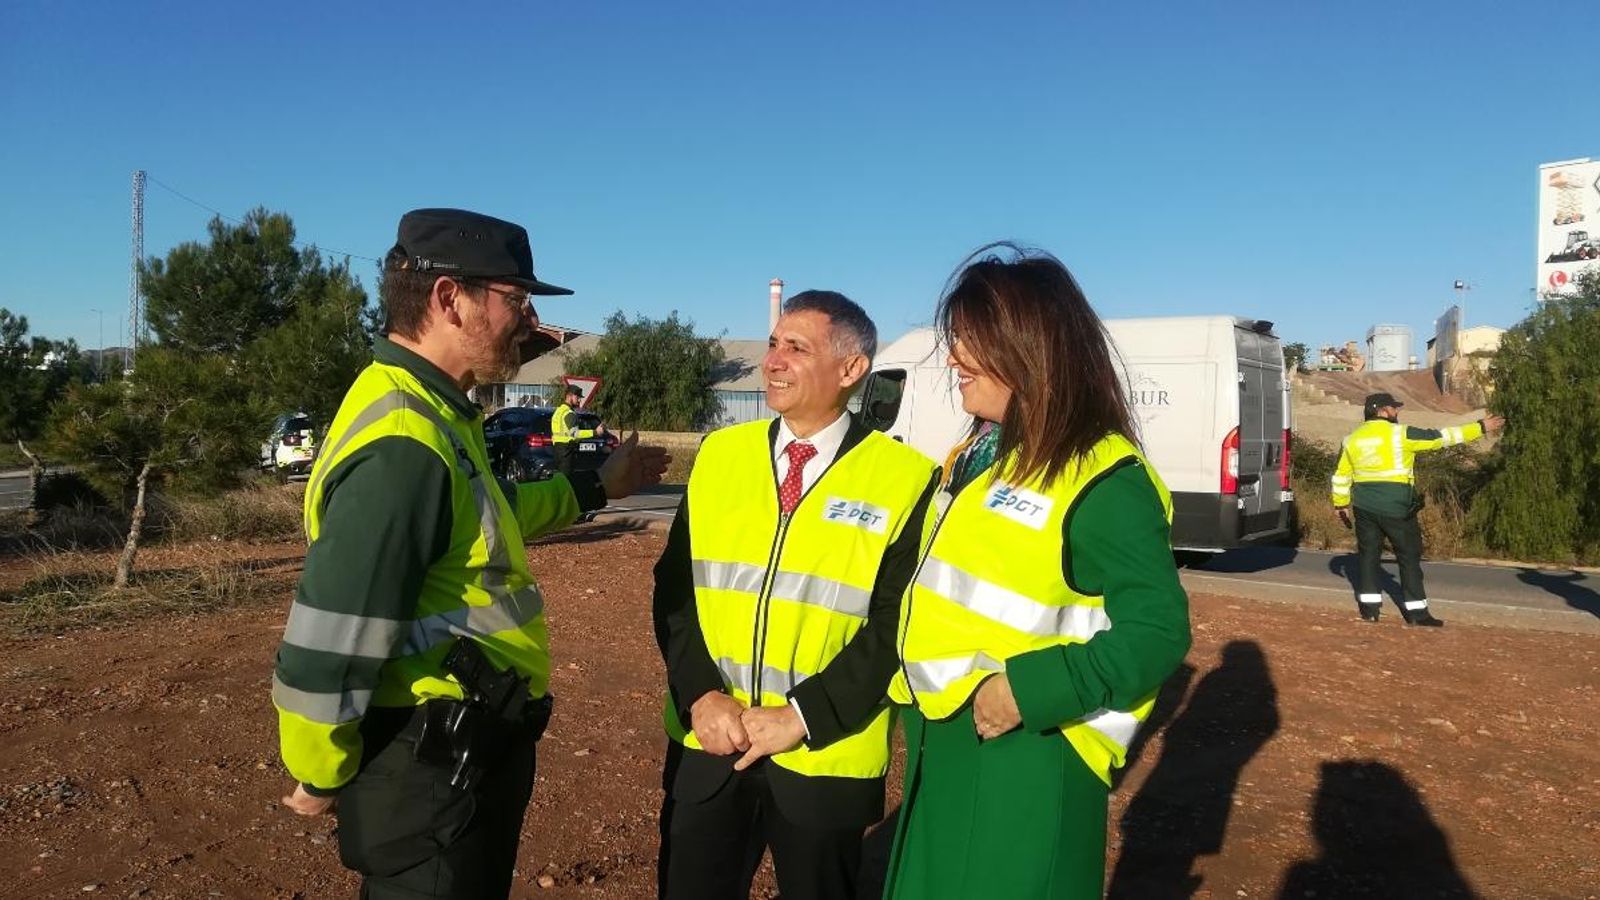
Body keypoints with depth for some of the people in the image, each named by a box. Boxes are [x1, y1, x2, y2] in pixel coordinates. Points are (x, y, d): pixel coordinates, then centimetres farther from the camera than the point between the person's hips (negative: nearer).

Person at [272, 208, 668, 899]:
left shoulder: (434, 412, 5)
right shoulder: (402, 448, -29)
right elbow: (326, 651, -29)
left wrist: (595, 488, 26)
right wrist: (322, 779, -12)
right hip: (430, 771, -10)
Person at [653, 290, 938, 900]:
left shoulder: (904, 480, -8)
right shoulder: (720, 454, 3)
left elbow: (897, 623, -11)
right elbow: (675, 587, 3)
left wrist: (803, 716, -15)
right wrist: (700, 695, -9)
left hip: (825, 757, -3)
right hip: (706, 746, 3)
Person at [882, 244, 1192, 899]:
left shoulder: (1101, 480, -18)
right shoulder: (976, 455, 8)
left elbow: (1158, 632, -20)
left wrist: (1033, 692, -25)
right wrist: (913, 677, 7)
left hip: (1026, 760, -8)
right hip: (942, 747, 8)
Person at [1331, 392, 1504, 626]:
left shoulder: (1352, 439, 6)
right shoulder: (1400, 434, -9)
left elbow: (1341, 476, 11)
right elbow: (1442, 436, -5)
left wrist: (1340, 504, 21)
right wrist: (1481, 427, 4)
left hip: (1365, 508, 5)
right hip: (1396, 508, -4)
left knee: (1368, 554, 12)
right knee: (1409, 556, 5)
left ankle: (1369, 607, 12)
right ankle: (1416, 611, 8)